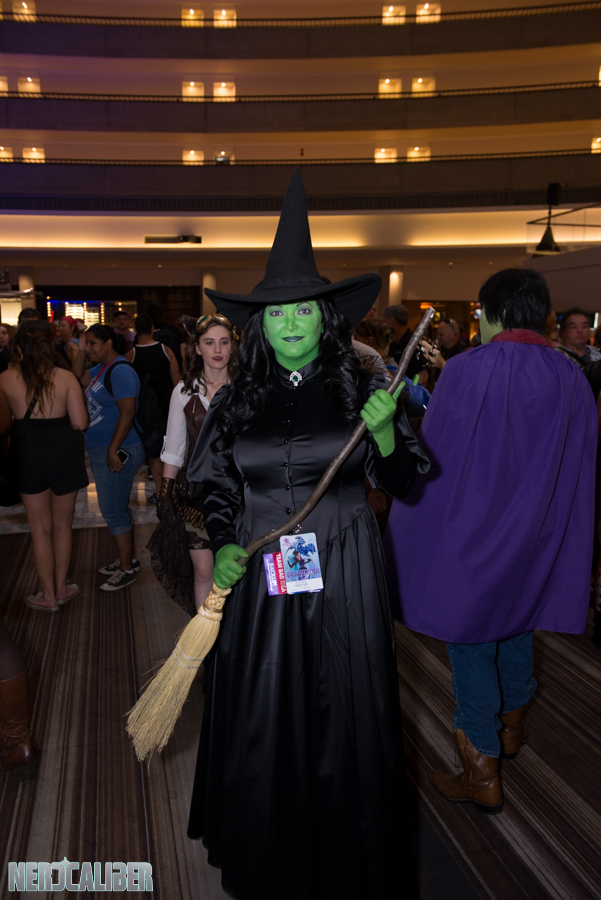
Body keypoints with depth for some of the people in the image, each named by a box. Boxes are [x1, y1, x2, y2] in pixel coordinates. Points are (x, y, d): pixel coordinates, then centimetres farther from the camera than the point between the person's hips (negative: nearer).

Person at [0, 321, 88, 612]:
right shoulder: (66, 377, -10)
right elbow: (80, 422, -11)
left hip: (27, 455, 0)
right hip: (63, 453, 0)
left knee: (40, 529, 12)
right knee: (62, 525, 17)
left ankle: (48, 596, 20)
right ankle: (61, 588, 28)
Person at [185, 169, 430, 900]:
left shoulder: (359, 389, -3)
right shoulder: (235, 402, 1)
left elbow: (402, 483, 0)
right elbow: (216, 491, 7)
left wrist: (383, 434, -19)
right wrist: (223, 549, -10)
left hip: (342, 575, -1)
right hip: (261, 575, 2)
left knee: (342, 716, 9)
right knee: (262, 718, 12)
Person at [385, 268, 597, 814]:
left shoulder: (468, 371, -18)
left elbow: (434, 459, -14)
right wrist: (550, 532, 17)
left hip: (472, 536, -6)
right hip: (536, 540, 6)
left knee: (470, 646, 8)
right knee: (517, 629, 25)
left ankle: (483, 773, 18)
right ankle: (512, 728, 47)